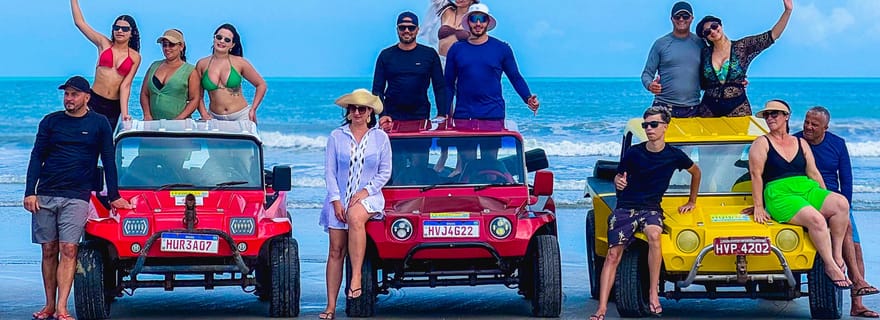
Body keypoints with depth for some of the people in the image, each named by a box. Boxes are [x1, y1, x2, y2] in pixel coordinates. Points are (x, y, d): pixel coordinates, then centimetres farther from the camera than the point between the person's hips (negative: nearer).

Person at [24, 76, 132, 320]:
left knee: (68, 250, -11)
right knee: (49, 250, 4)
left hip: (77, 197, -2)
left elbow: (108, 161, 9)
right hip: (45, 195, 2)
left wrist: (114, 196, 6)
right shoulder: (50, 121, 10)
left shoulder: (98, 123, 6)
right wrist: (30, 192, -1)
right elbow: (37, 157, 8)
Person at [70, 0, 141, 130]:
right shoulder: (104, 44, 5)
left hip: (114, 106, 1)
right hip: (93, 101, -1)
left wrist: (124, 113, -13)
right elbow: (79, 22, 4)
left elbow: (125, 86, -3)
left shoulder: (135, 57, 3)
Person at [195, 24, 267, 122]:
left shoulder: (239, 63, -2)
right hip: (215, 118, 1)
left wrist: (253, 110, 1)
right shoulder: (202, 64, 2)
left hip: (241, 116, -1)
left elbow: (261, 85, 6)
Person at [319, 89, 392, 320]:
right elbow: (329, 171, 3)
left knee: (355, 216, -37)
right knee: (336, 251, -6)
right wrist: (336, 200, -8)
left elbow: (385, 172, 5)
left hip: (369, 197, -2)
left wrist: (365, 191, -9)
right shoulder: (336, 136, 5)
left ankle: (356, 277, -40)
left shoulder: (380, 137, 5)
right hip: (338, 198, 2)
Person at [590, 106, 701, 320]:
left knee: (654, 235, -35)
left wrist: (692, 202, 23)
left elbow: (696, 172, 19)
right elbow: (619, 176, 10)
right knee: (613, 255, -11)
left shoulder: (674, 156, 0)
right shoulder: (634, 153, -2)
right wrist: (618, 182, -14)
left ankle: (654, 293, -28)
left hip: (651, 209, -1)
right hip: (625, 208, 1)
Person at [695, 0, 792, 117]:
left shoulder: (742, 47, 2)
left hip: (737, 107, -2)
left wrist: (787, 11, -11)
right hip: (709, 108, 2)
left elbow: (772, 35, -4)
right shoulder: (705, 53, 7)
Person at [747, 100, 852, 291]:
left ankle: (837, 255, -18)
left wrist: (827, 200, 11)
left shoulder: (800, 143, 20)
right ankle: (830, 267, -25)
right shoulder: (762, 143, 7)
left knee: (841, 203, -25)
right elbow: (756, 175, -1)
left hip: (808, 190, 5)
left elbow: (813, 173, 18)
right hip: (779, 195, -5)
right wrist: (758, 207, -10)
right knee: (815, 219, -33)